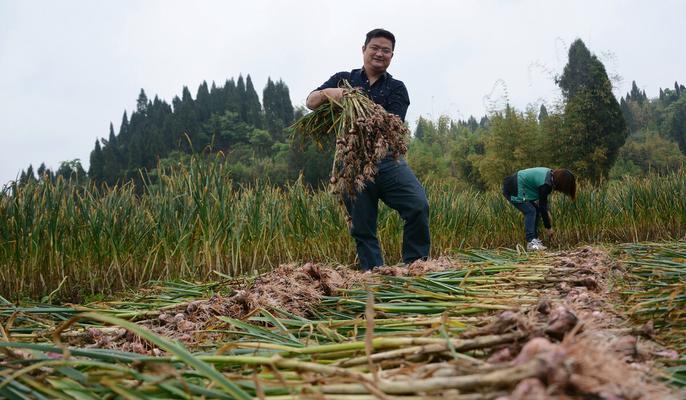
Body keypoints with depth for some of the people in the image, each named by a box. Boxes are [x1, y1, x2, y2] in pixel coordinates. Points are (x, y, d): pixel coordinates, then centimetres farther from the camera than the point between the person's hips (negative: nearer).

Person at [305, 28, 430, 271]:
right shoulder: (343, 79, 14)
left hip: (389, 162, -1)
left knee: (418, 206, -19)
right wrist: (327, 93, -17)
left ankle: (415, 265, -5)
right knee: (362, 228, 3)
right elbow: (310, 102, 5)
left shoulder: (396, 88, 10)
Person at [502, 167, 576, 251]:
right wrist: (548, 227, -9)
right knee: (530, 211, -15)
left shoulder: (550, 174, 2)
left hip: (518, 187, 10)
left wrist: (547, 211, 9)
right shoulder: (545, 184, -25)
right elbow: (542, 206, -18)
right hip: (512, 190, -10)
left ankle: (534, 239, 11)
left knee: (536, 210, 8)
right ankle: (531, 242, -15)